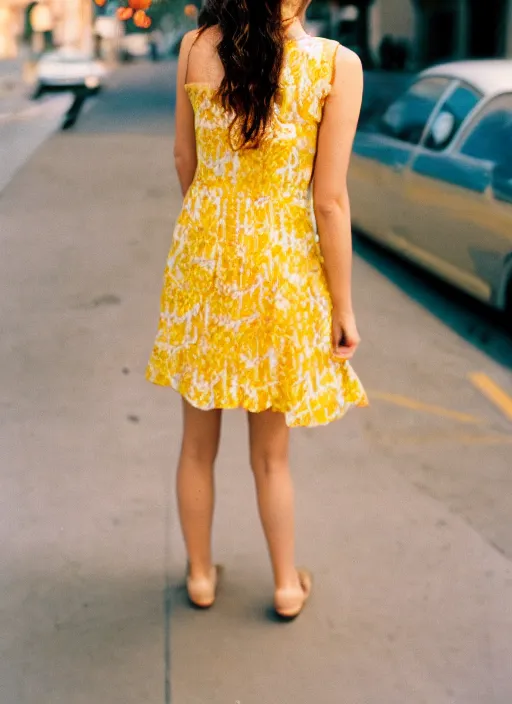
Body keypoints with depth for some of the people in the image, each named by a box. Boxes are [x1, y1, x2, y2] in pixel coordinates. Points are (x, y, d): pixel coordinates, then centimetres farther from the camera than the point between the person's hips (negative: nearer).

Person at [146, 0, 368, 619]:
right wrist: (343, 309, -3)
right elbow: (331, 202, -13)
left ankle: (201, 574, 36)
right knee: (271, 452, 16)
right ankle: (287, 584, 34)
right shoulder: (336, 65, -15)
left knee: (198, 441, 19)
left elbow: (184, 160, 6)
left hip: (201, 261, 3)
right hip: (282, 268, -2)